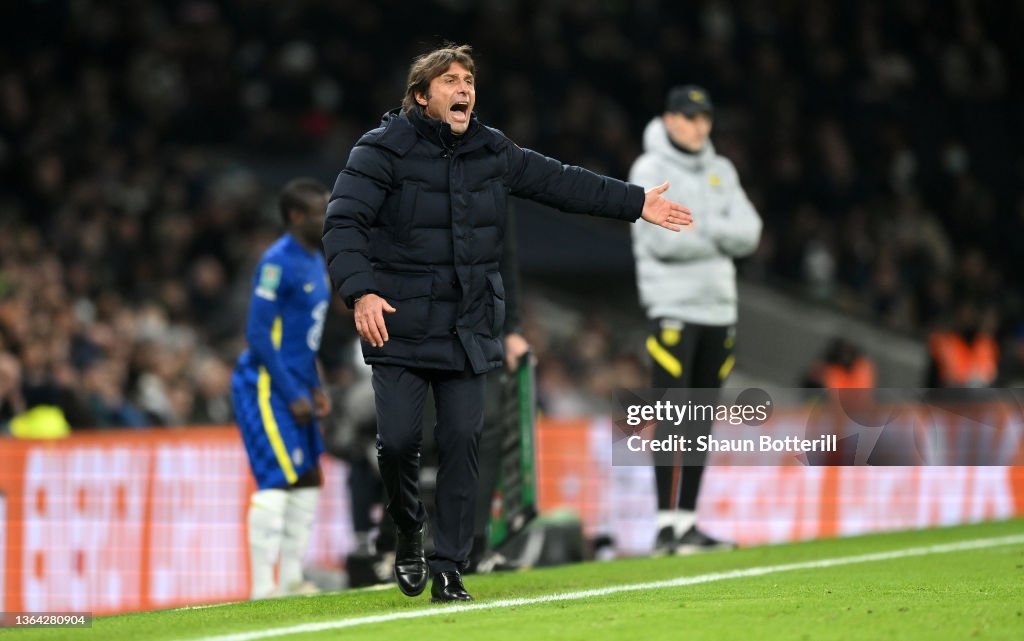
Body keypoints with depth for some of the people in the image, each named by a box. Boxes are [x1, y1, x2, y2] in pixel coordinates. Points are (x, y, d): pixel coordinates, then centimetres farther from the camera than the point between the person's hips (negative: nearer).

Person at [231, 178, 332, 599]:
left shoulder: (315, 262, 14)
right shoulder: (279, 262, -16)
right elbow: (258, 334, -19)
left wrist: (315, 388, 14)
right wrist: (292, 395, -18)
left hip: (294, 387, 10)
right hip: (265, 386, -10)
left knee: (308, 480, 10)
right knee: (278, 481, -12)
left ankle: (291, 579, 16)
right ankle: (263, 586, -10)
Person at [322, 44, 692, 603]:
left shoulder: (491, 153, 8)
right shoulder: (384, 151, -9)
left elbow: (559, 181, 17)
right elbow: (343, 222, -17)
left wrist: (635, 203, 17)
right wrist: (361, 292, -31)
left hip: (469, 328, 4)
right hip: (399, 324, -4)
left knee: (462, 441, -2)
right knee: (397, 439, -9)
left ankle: (449, 571, 6)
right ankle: (408, 530, 22)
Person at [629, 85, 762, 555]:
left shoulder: (720, 171, 15)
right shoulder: (650, 170, -3)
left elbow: (748, 234, 3)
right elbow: (662, 239, -16)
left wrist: (698, 230, -11)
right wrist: (718, 234, -4)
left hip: (718, 307, 6)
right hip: (673, 309, -6)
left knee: (702, 422, 7)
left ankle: (688, 522, 12)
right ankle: (667, 524, -13)